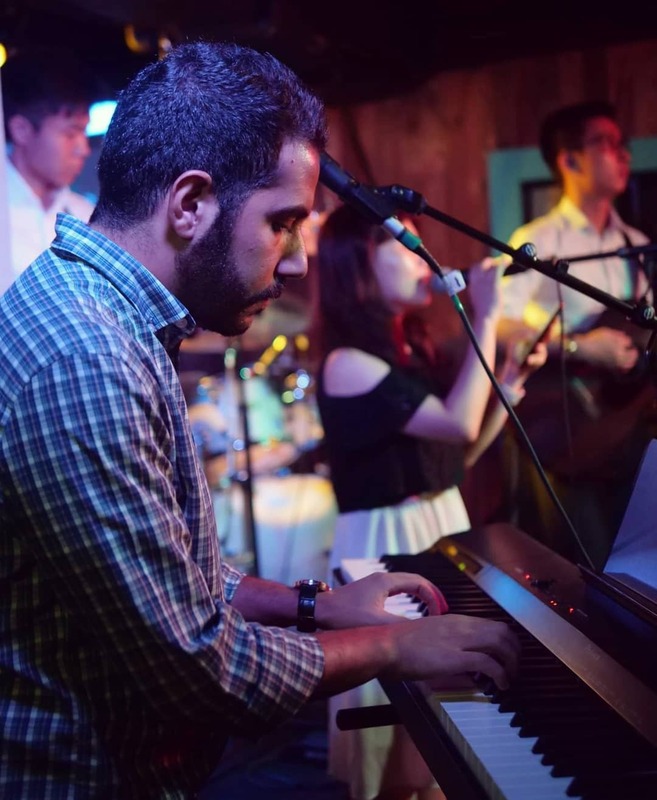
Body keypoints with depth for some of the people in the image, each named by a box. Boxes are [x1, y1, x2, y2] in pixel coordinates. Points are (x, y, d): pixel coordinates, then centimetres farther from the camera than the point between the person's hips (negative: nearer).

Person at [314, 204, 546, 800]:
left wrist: (512, 380, 2)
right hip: (386, 539, -8)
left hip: (445, 523, 8)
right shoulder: (347, 362, -18)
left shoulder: (415, 348, 8)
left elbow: (463, 454, 12)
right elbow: (457, 423, -26)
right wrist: (485, 318, -20)